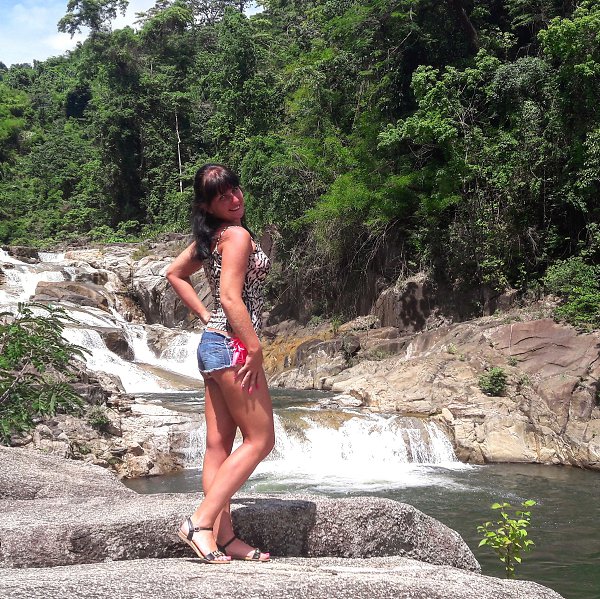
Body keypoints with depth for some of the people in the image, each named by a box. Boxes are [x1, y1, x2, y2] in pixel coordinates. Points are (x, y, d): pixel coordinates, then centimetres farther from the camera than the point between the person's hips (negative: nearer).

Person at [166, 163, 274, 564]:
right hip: (233, 346, -9)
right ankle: (201, 522, -6)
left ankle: (224, 537, 13)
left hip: (212, 343, 9)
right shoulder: (237, 235, -13)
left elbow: (175, 273, 26)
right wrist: (255, 348, -18)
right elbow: (230, 296, -22)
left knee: (219, 447, 8)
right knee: (260, 440, -2)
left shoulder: (210, 238, 15)